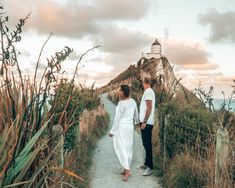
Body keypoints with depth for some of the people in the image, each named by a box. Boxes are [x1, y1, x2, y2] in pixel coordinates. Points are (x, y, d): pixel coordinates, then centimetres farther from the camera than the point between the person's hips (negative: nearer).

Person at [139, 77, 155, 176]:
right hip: (146, 122, 10)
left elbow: (149, 108, -20)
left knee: (147, 144, -7)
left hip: (147, 123, -10)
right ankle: (147, 163, 25)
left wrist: (144, 122, -21)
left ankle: (150, 167, -3)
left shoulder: (148, 92, -14)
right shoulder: (148, 91, 15)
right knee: (146, 143, 16)